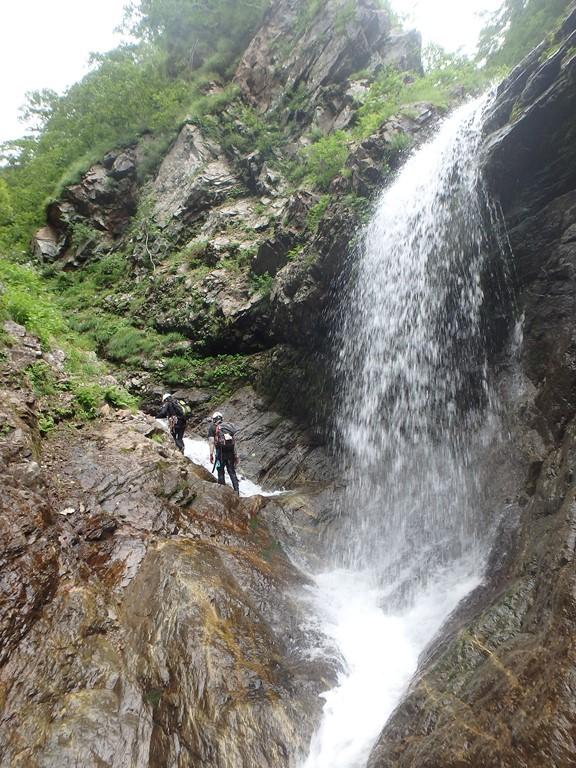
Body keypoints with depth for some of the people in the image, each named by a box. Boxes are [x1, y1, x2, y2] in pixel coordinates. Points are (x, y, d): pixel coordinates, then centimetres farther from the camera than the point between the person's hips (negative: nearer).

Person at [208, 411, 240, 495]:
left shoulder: (212, 428, 4)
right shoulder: (229, 426, 15)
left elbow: (211, 442, -6)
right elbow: (234, 441, 13)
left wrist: (211, 454, -5)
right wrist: (236, 455, 17)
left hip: (221, 452, -4)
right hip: (231, 452, 4)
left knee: (221, 472, 8)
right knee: (232, 472, 10)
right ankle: (237, 491, 5)